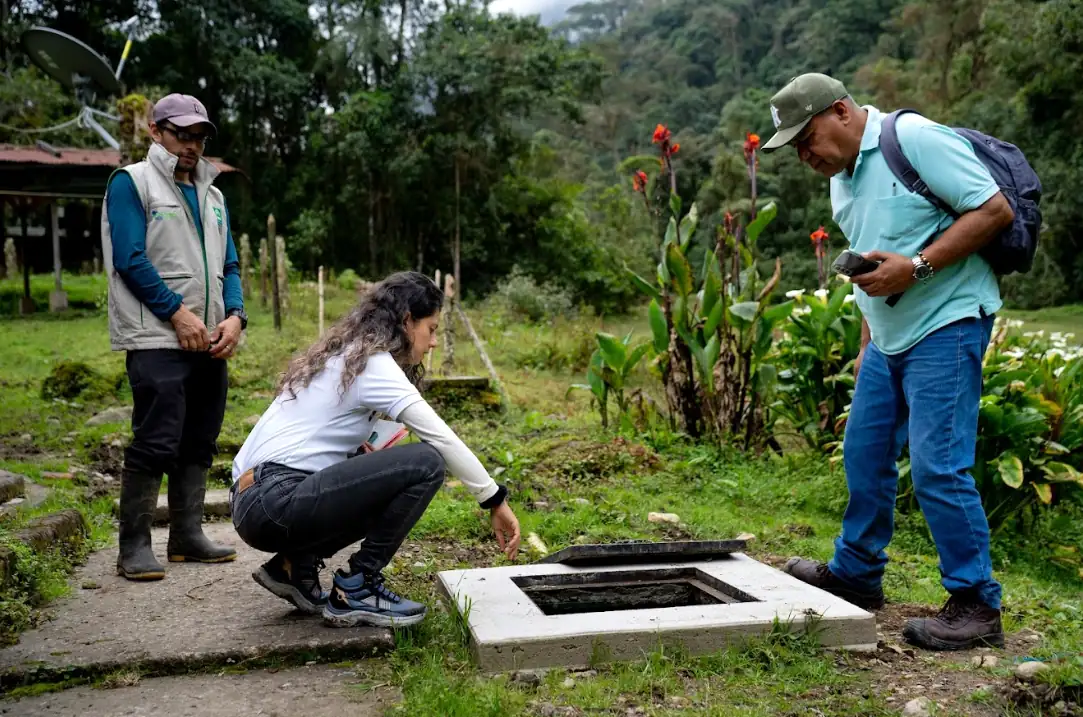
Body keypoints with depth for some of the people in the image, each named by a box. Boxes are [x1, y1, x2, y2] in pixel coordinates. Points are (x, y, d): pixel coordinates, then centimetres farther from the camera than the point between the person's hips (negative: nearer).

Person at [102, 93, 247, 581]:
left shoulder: (211, 195, 20)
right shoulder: (131, 182, 0)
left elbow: (229, 266, 16)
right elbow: (129, 259, -10)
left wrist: (234, 317, -1)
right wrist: (178, 313, -15)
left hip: (209, 343, 7)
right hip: (157, 340, -7)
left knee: (199, 443, 10)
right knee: (156, 443, -9)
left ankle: (187, 535, 20)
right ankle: (134, 546, 2)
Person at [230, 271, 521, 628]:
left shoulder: (343, 355, 19)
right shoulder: (372, 362, -10)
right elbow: (443, 439, -12)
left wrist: (364, 451, 3)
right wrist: (496, 502, -6)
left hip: (254, 500, 10)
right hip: (274, 503, -10)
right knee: (425, 464, -15)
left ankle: (296, 565, 12)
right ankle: (355, 591, -6)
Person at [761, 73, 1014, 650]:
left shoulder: (916, 139, -13)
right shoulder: (841, 176, 14)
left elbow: (995, 210, -17)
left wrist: (916, 266, -23)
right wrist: (867, 343, 19)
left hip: (946, 326, -9)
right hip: (889, 337, 9)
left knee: (937, 465, -11)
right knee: (864, 455, 13)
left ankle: (976, 606, 3)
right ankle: (856, 574, 29)